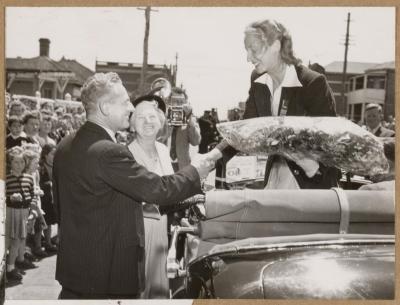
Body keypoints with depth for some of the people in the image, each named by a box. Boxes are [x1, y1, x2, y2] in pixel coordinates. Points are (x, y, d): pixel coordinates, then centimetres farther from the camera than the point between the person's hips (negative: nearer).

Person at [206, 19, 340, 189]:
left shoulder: (314, 83, -18)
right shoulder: (258, 82, 0)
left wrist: (316, 165, -33)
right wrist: (214, 154, -15)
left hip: (313, 182, -5)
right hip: (275, 176, 5)